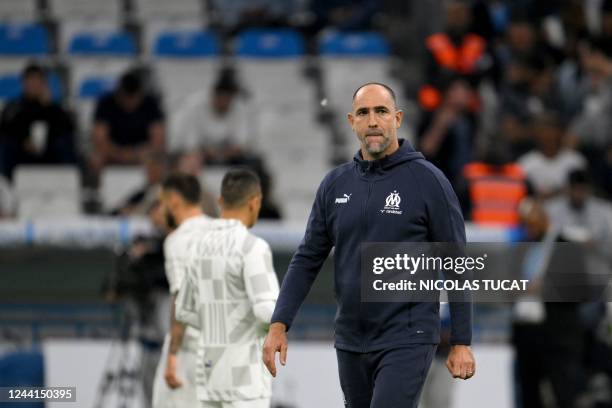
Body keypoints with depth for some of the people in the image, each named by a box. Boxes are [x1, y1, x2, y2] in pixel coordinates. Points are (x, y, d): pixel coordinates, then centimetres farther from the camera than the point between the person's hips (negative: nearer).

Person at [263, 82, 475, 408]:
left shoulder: (428, 181, -7)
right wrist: (279, 324, 0)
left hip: (406, 341, -6)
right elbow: (307, 259, 11)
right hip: (350, 341, 6)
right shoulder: (335, 184, 7)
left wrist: (461, 343, -7)